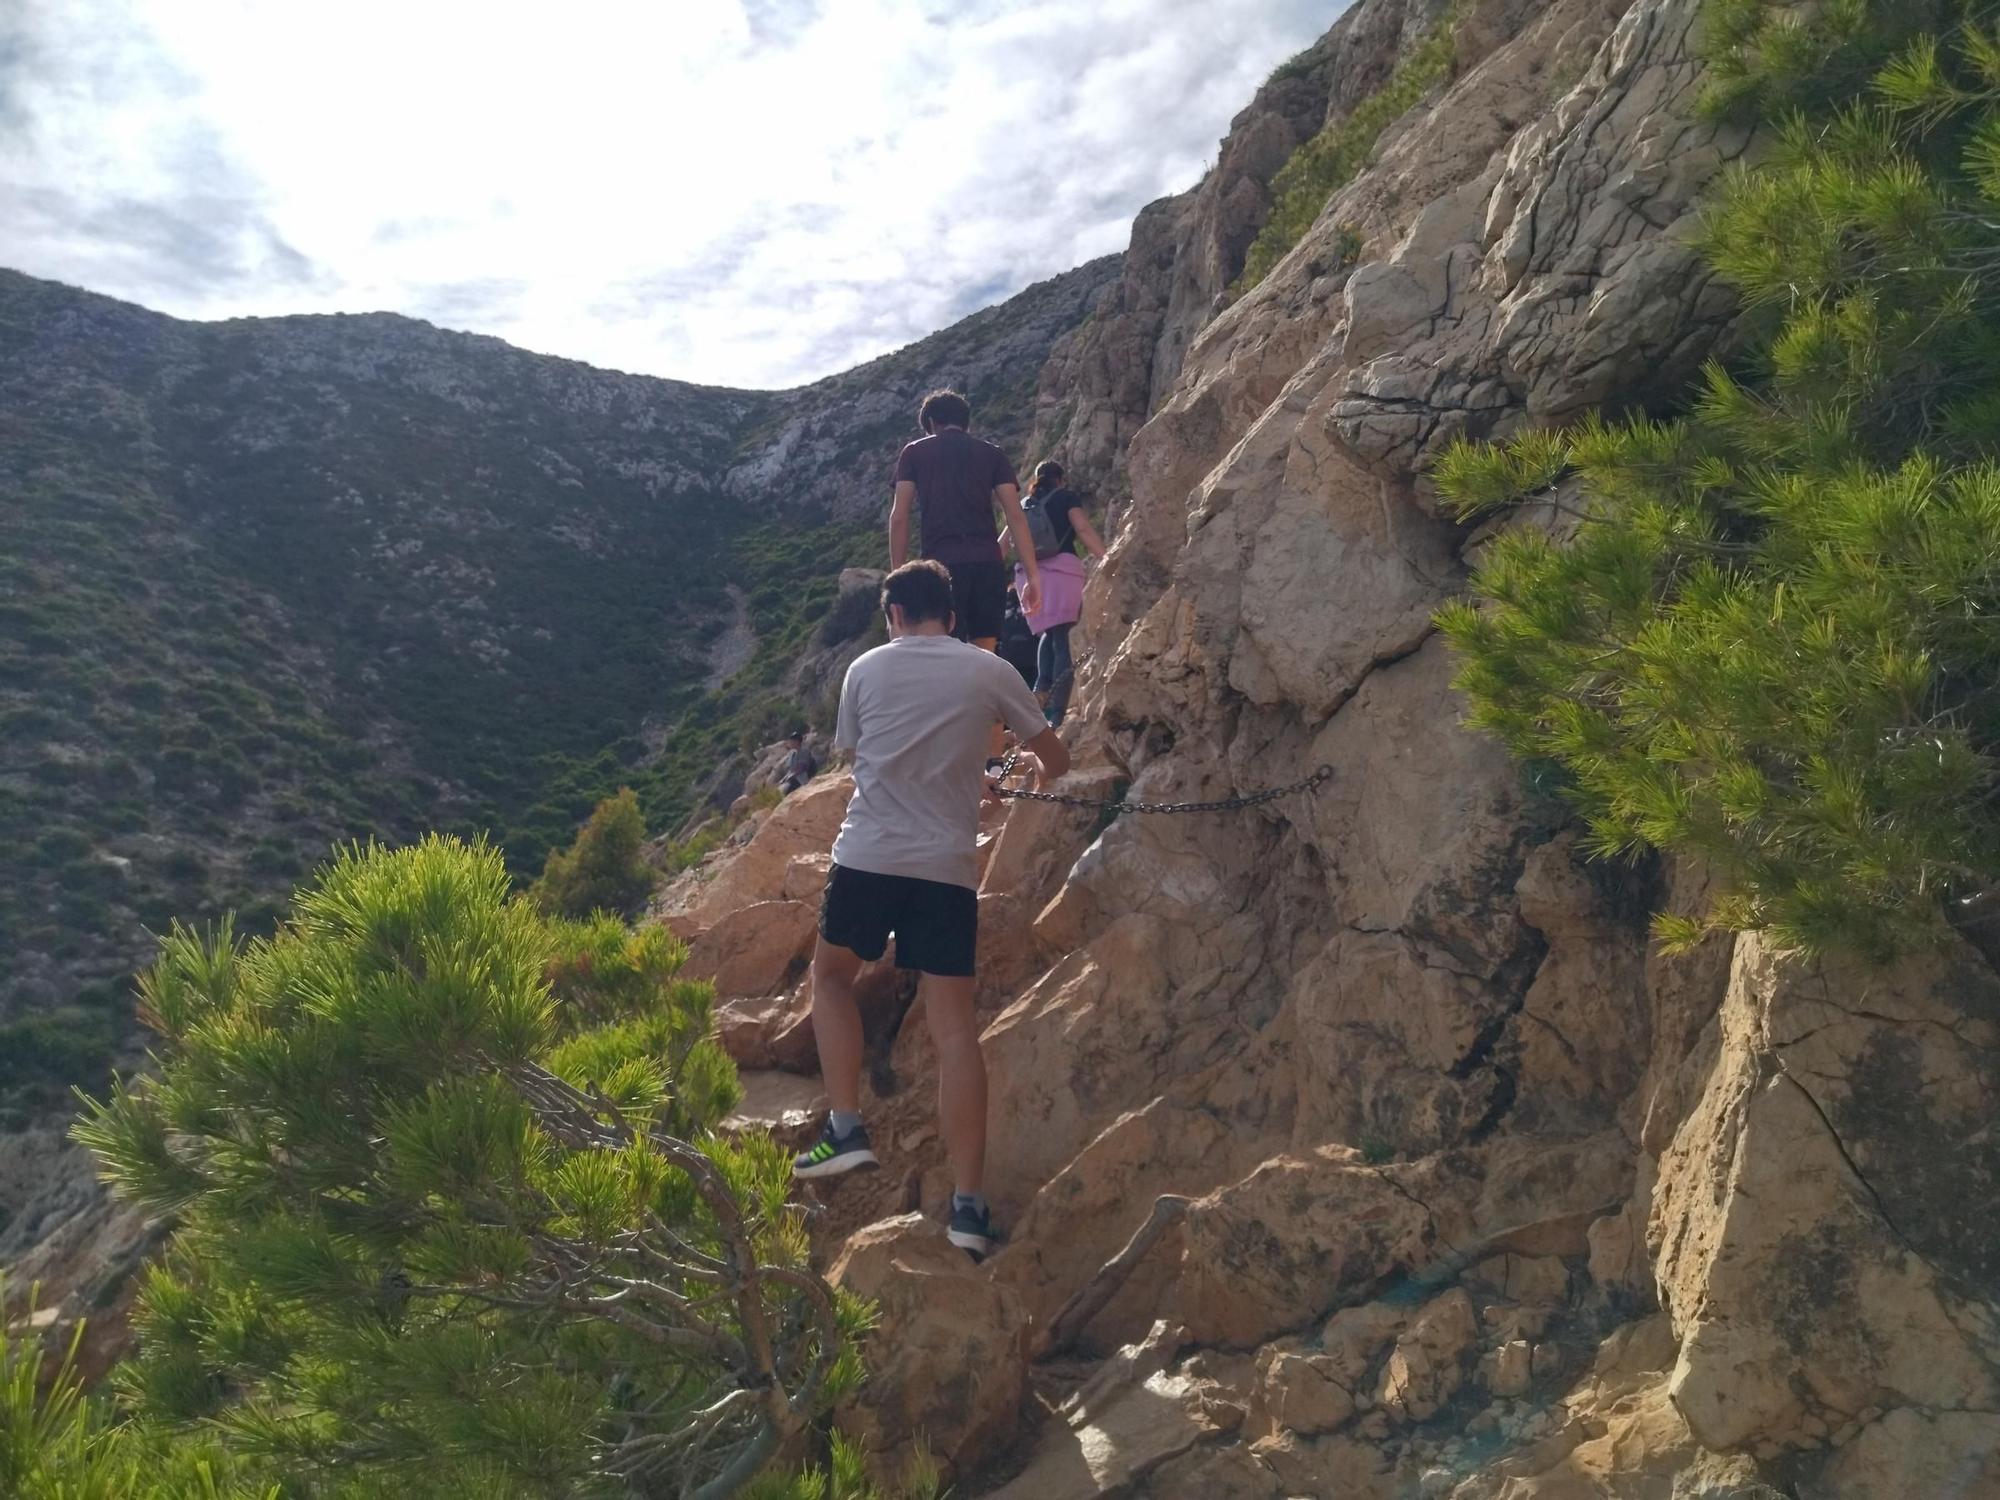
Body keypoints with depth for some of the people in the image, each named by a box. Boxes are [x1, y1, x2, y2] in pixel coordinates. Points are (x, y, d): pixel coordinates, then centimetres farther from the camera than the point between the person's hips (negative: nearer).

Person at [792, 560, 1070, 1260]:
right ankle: (969, 1203, 2)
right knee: (954, 1025, 2)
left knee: (831, 973, 25)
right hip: (947, 867, 0)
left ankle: (846, 1128, 15)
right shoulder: (989, 671, 5)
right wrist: (1024, 781, 37)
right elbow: (1054, 759, 12)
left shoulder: (866, 669, 9)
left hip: (867, 856, 0)